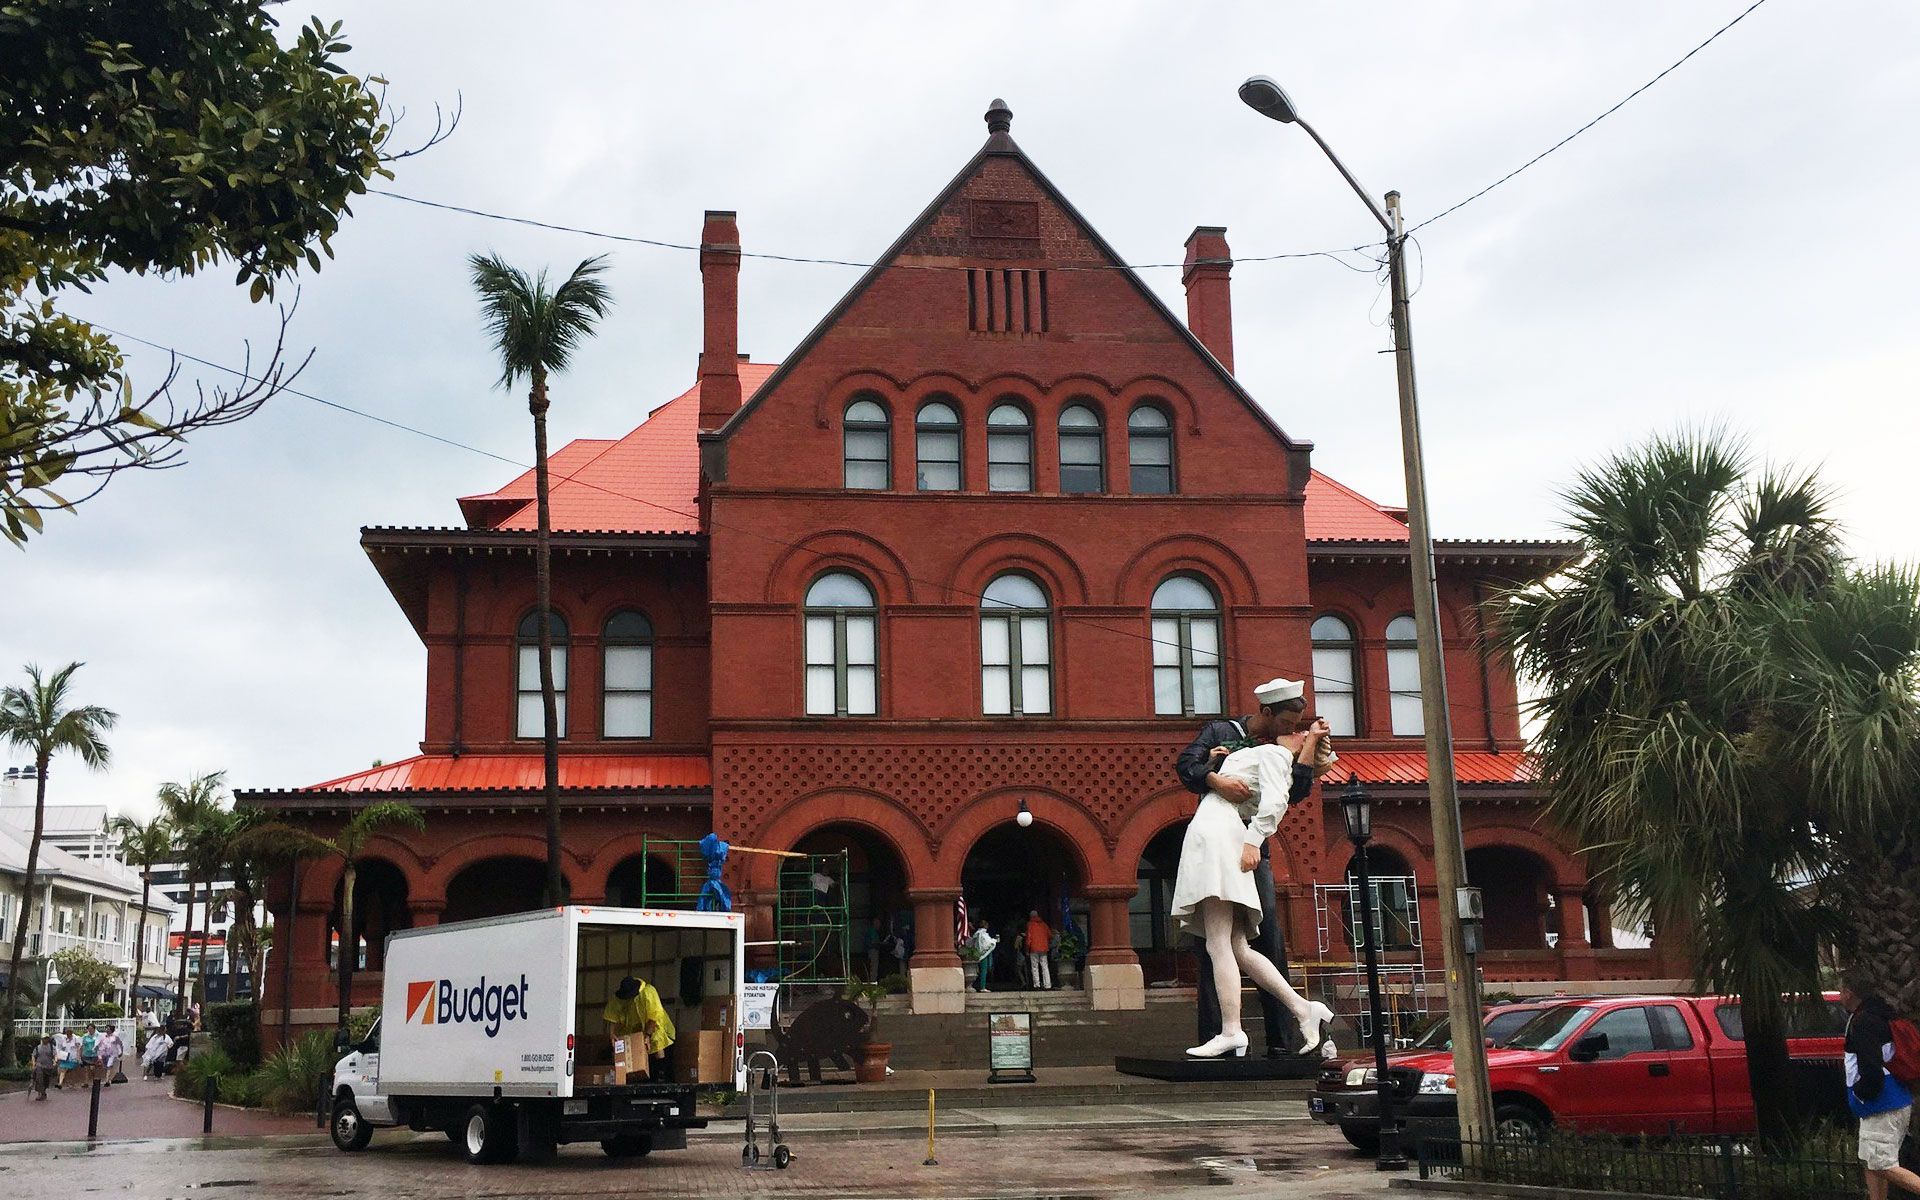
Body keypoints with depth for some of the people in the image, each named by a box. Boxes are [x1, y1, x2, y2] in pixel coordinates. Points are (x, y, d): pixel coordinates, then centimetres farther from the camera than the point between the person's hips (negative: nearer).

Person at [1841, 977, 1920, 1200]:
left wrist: (1859, 1092, -9)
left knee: (1883, 1166, -10)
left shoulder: (1862, 1021, -17)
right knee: (1870, 1162, 14)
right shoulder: (1881, 1018, 15)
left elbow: (1872, 1071, -25)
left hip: (1882, 1108, -10)